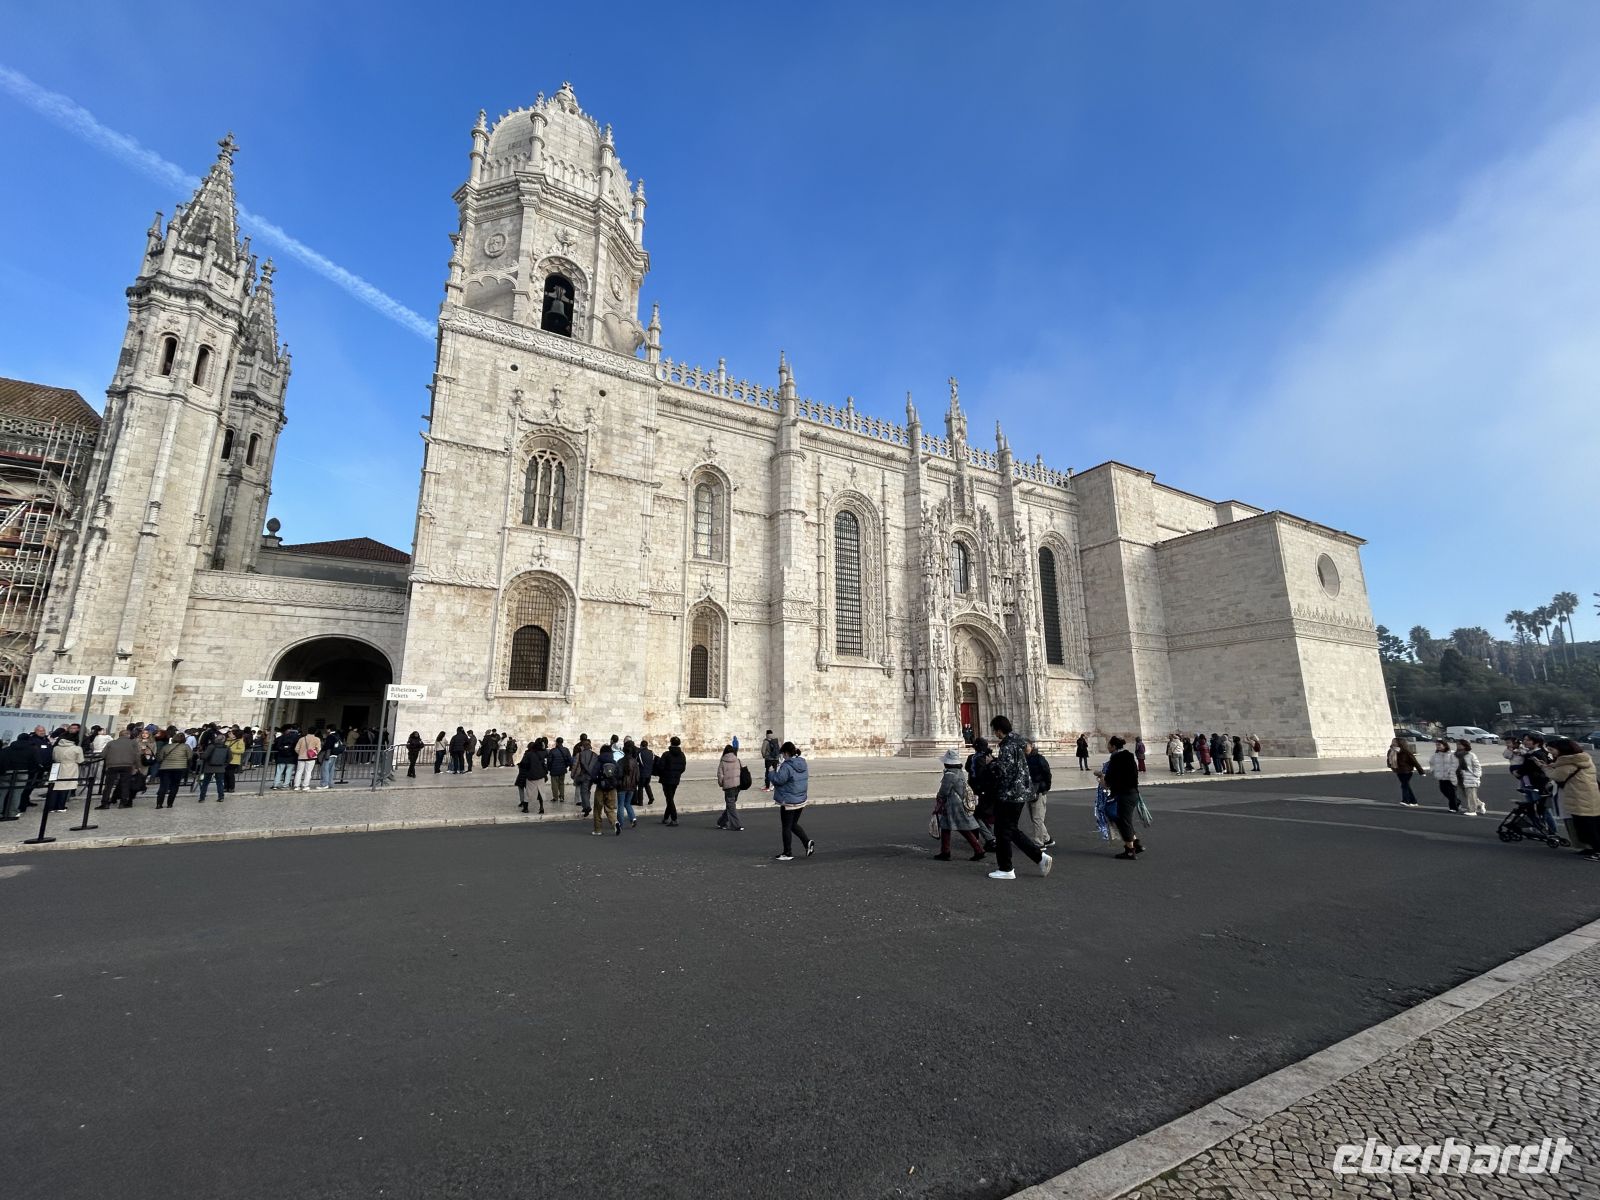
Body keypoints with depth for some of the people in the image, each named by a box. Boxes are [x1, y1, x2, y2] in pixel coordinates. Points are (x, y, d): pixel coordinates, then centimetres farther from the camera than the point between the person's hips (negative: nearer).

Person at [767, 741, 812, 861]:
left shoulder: (786, 766, -21)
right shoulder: (803, 764, 5)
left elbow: (778, 780, -21)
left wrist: (771, 772, 0)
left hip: (788, 802, -8)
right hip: (801, 801, 8)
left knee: (786, 828, 6)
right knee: (794, 825, 22)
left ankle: (787, 854, 14)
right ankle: (808, 842, 7)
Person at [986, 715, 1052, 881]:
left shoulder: (1007, 746, -19)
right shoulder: (1017, 742, 12)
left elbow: (1004, 770, -23)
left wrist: (994, 761, -5)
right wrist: (997, 759, 13)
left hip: (1010, 794, -10)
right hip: (1021, 792, 10)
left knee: (1003, 831, 2)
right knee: (1012, 830, 18)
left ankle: (1005, 869, 10)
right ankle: (1041, 857, 16)